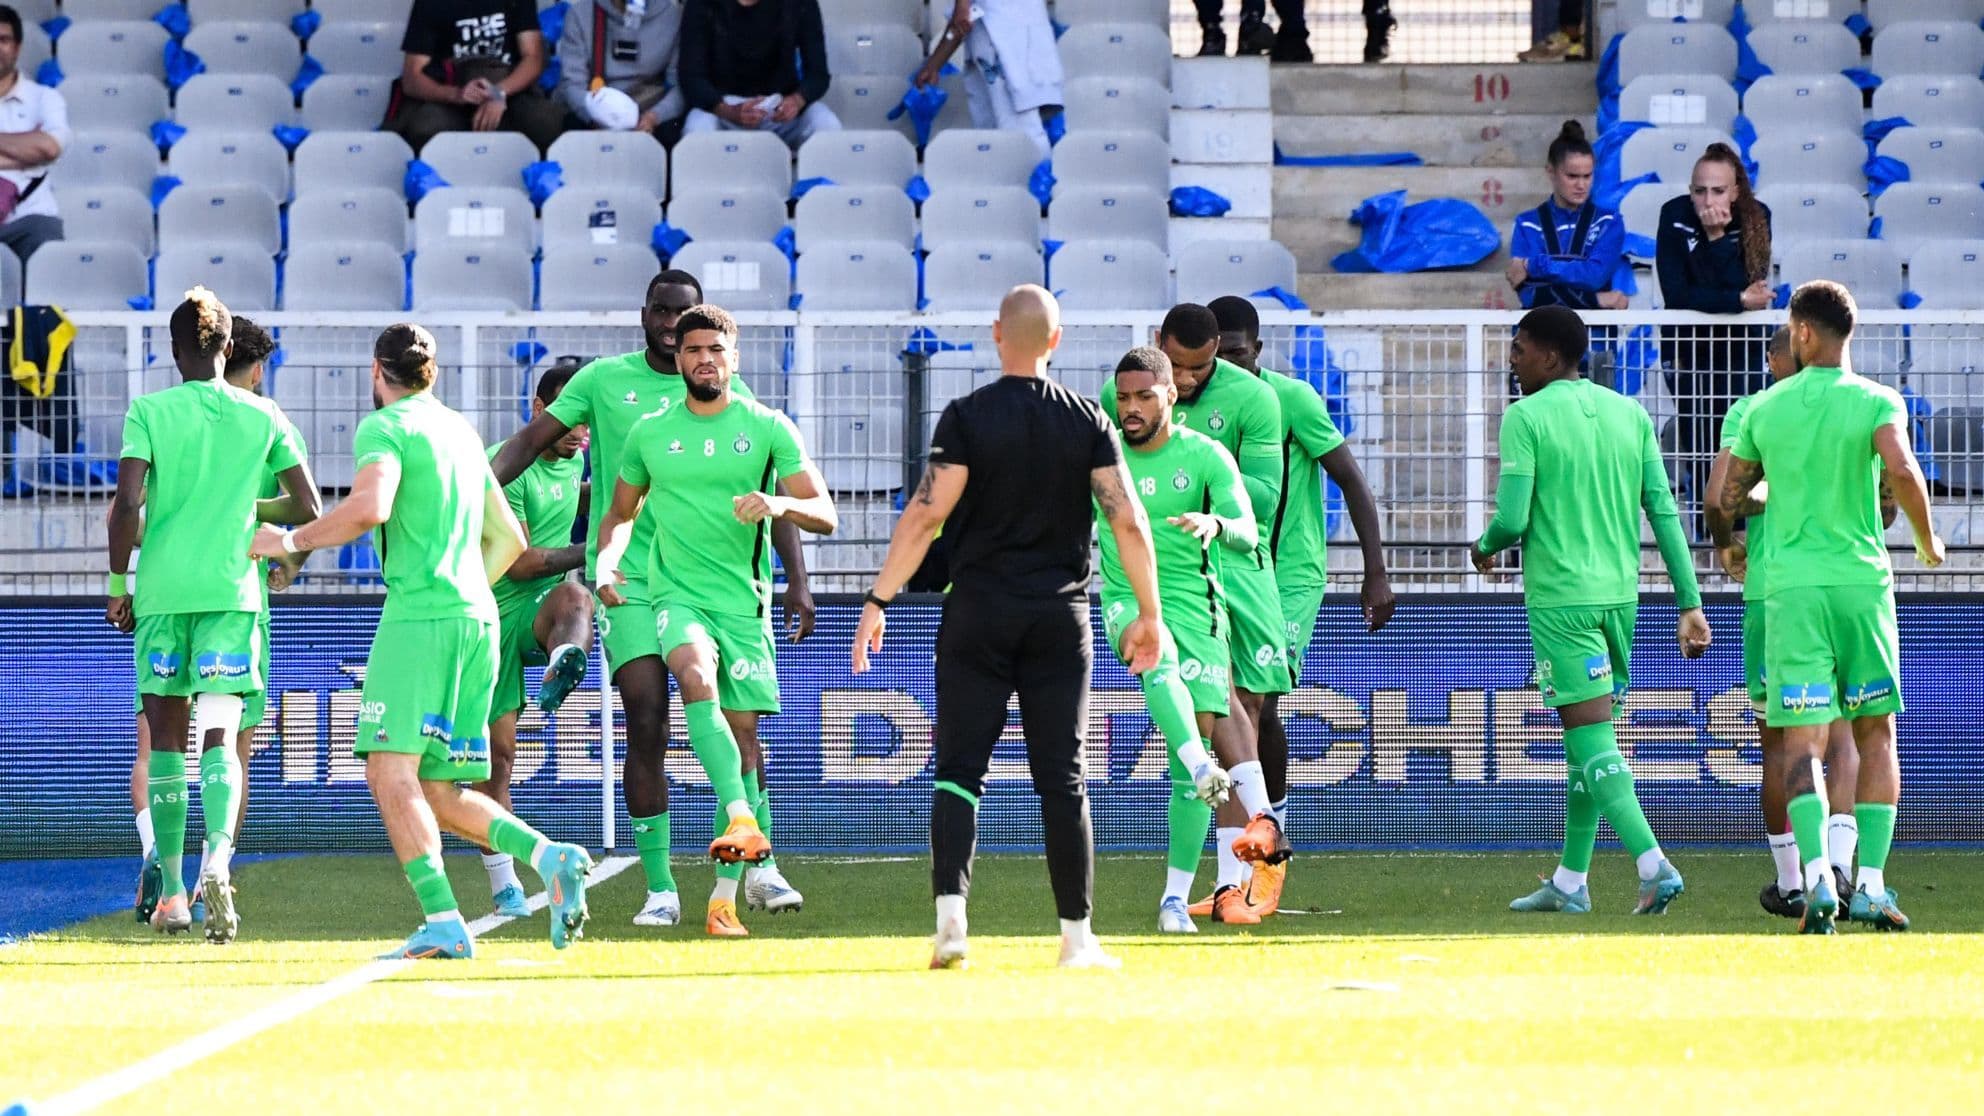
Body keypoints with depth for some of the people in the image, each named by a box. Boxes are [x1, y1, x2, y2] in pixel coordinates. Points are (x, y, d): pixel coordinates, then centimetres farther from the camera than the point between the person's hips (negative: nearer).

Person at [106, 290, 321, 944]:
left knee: (166, 738, 10)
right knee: (220, 737, -5)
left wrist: (118, 583, 2)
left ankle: (172, 891, 13)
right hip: (231, 590, 0)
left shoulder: (148, 412, 0)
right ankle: (217, 858, -32)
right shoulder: (263, 417, 5)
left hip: (161, 591, 0)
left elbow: (127, 504, -10)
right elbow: (308, 508, 7)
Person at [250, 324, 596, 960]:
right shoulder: (461, 431, 22)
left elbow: (371, 507, -21)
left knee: (391, 772, -13)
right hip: (477, 618, 8)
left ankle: (444, 923, -26)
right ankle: (551, 857, -9)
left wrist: (291, 542, -9)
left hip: (418, 616, -8)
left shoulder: (384, 427, -2)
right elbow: (509, 538, 27)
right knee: (442, 796, 11)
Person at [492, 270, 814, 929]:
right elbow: (533, 441, 5)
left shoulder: (728, 394, 6)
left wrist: (797, 581, -2)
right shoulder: (605, 380, 5)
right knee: (647, 728, -8)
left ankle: (759, 869, 5)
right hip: (628, 578, -1)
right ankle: (659, 889, -4)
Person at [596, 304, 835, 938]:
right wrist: (607, 561, 1)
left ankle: (725, 897, 6)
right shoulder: (649, 434, 9)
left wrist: (780, 503, -19)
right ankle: (742, 820, -45)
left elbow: (824, 515, 2)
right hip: (676, 594, -1)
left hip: (744, 601, 1)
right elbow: (621, 513, 22)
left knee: (742, 734, 0)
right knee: (698, 677, -32)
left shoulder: (767, 429, 4)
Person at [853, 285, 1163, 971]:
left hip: (978, 611, -2)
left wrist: (879, 599, -5)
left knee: (959, 768, 2)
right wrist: (1149, 613, 7)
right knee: (1063, 778, 4)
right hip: (1060, 615, 2)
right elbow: (1128, 522, -1)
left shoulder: (968, 417, -5)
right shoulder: (1087, 421, 2)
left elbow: (925, 515, -9)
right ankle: (1076, 935, 3)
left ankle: (951, 915, -12)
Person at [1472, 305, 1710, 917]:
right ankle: (1570, 880, 24)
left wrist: (1485, 547, 9)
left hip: (1560, 596, -6)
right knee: (1590, 738, 16)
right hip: (1620, 592, 6)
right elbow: (1665, 514, 6)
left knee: (1592, 739, -8)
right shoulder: (1629, 414, 9)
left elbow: (1512, 520, -14)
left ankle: (1654, 865, -23)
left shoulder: (1525, 417, -8)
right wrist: (1690, 603, 7)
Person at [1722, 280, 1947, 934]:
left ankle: (1816, 876, -22)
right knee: (1875, 735, 10)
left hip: (1790, 587, 1)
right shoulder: (1875, 402, -2)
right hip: (1862, 580, -1)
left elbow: (1730, 498, 13)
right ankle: (1870, 884, 2)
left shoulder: (1765, 409, 6)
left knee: (1803, 739, -4)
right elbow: (1901, 471, -19)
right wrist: (1927, 542, -3)